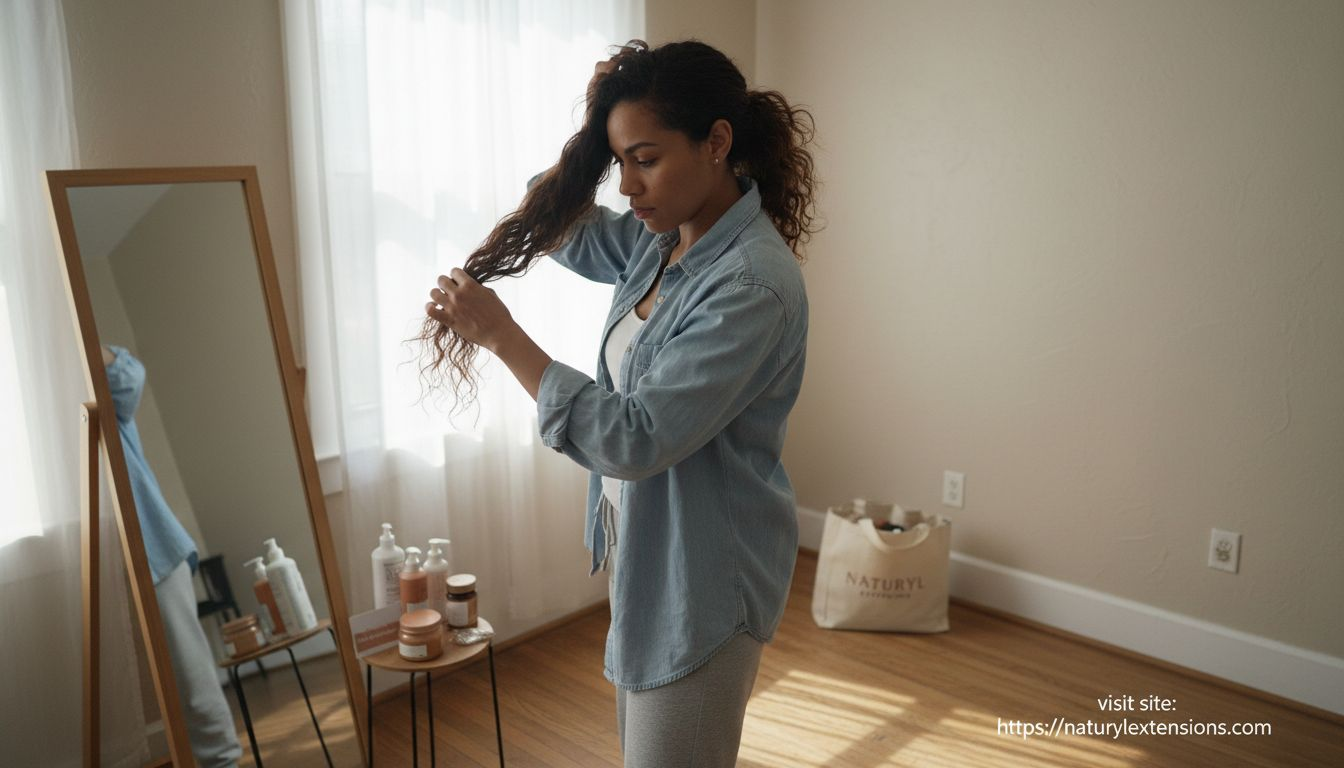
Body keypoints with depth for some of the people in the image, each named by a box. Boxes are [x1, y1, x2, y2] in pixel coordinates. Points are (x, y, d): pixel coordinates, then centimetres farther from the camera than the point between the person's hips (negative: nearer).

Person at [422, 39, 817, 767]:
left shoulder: (753, 285, -27)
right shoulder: (661, 239, 0)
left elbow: (637, 438, -30)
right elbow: (561, 226, 16)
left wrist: (501, 335, -26)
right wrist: (594, 128, -1)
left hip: (702, 577, -9)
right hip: (643, 551, 9)